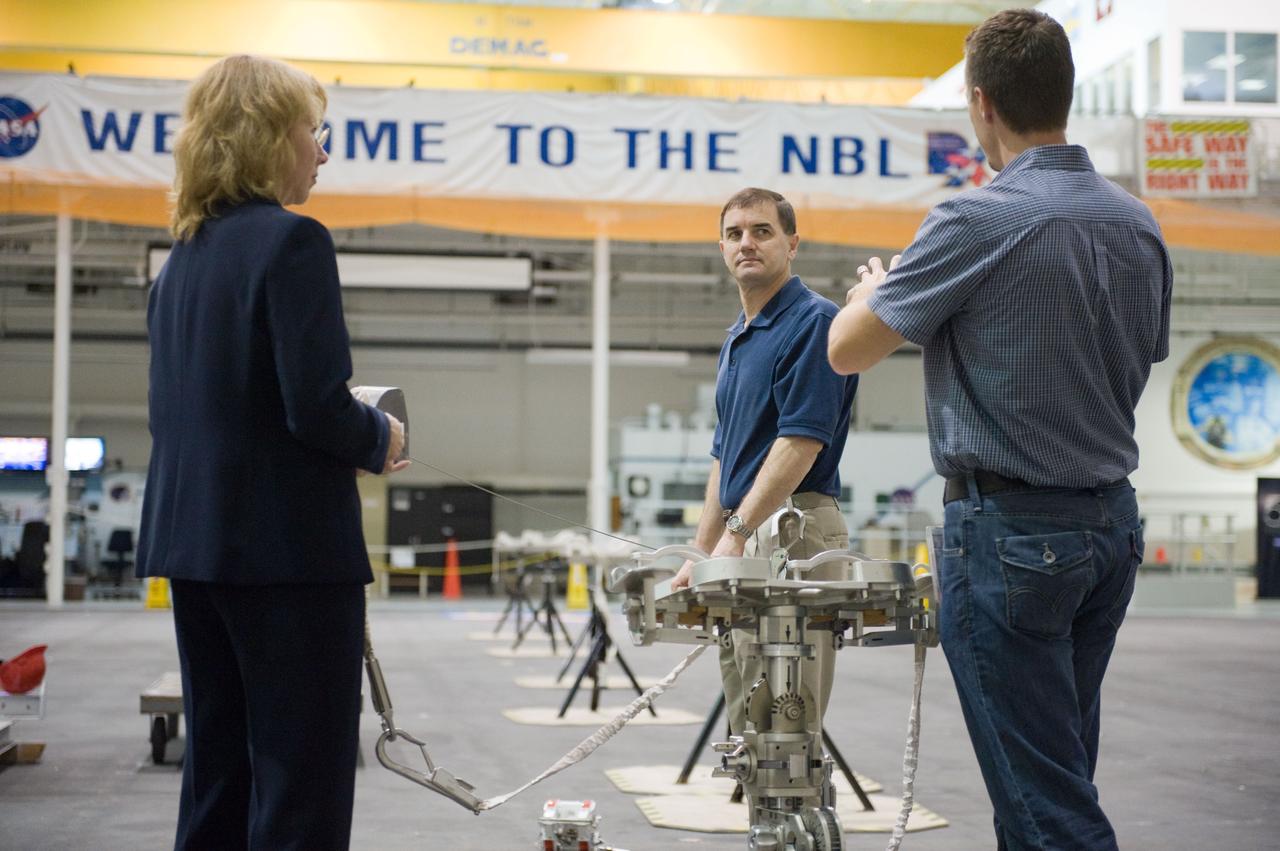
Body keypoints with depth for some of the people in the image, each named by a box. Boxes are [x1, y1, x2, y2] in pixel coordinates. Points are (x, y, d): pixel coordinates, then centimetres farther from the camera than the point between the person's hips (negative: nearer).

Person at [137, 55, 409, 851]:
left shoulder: (186, 254, 12)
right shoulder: (292, 242, -13)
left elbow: (198, 407, 14)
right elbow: (316, 405, -20)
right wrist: (379, 437, 0)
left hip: (197, 541, 8)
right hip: (289, 546, -8)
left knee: (219, 773, 14)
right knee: (302, 783, -1)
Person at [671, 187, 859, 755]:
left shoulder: (814, 321, -9)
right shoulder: (736, 339, 19)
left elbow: (801, 442, -18)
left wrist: (737, 533, -22)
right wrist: (700, 556, 18)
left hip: (793, 531, -9)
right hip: (742, 543, 9)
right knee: (747, 729, 11)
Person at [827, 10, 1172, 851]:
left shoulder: (978, 222, -17)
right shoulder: (1139, 225, 5)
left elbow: (846, 351, -10)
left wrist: (871, 291, 14)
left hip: (1010, 528, -7)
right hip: (1112, 521, 8)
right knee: (1060, 772, 17)